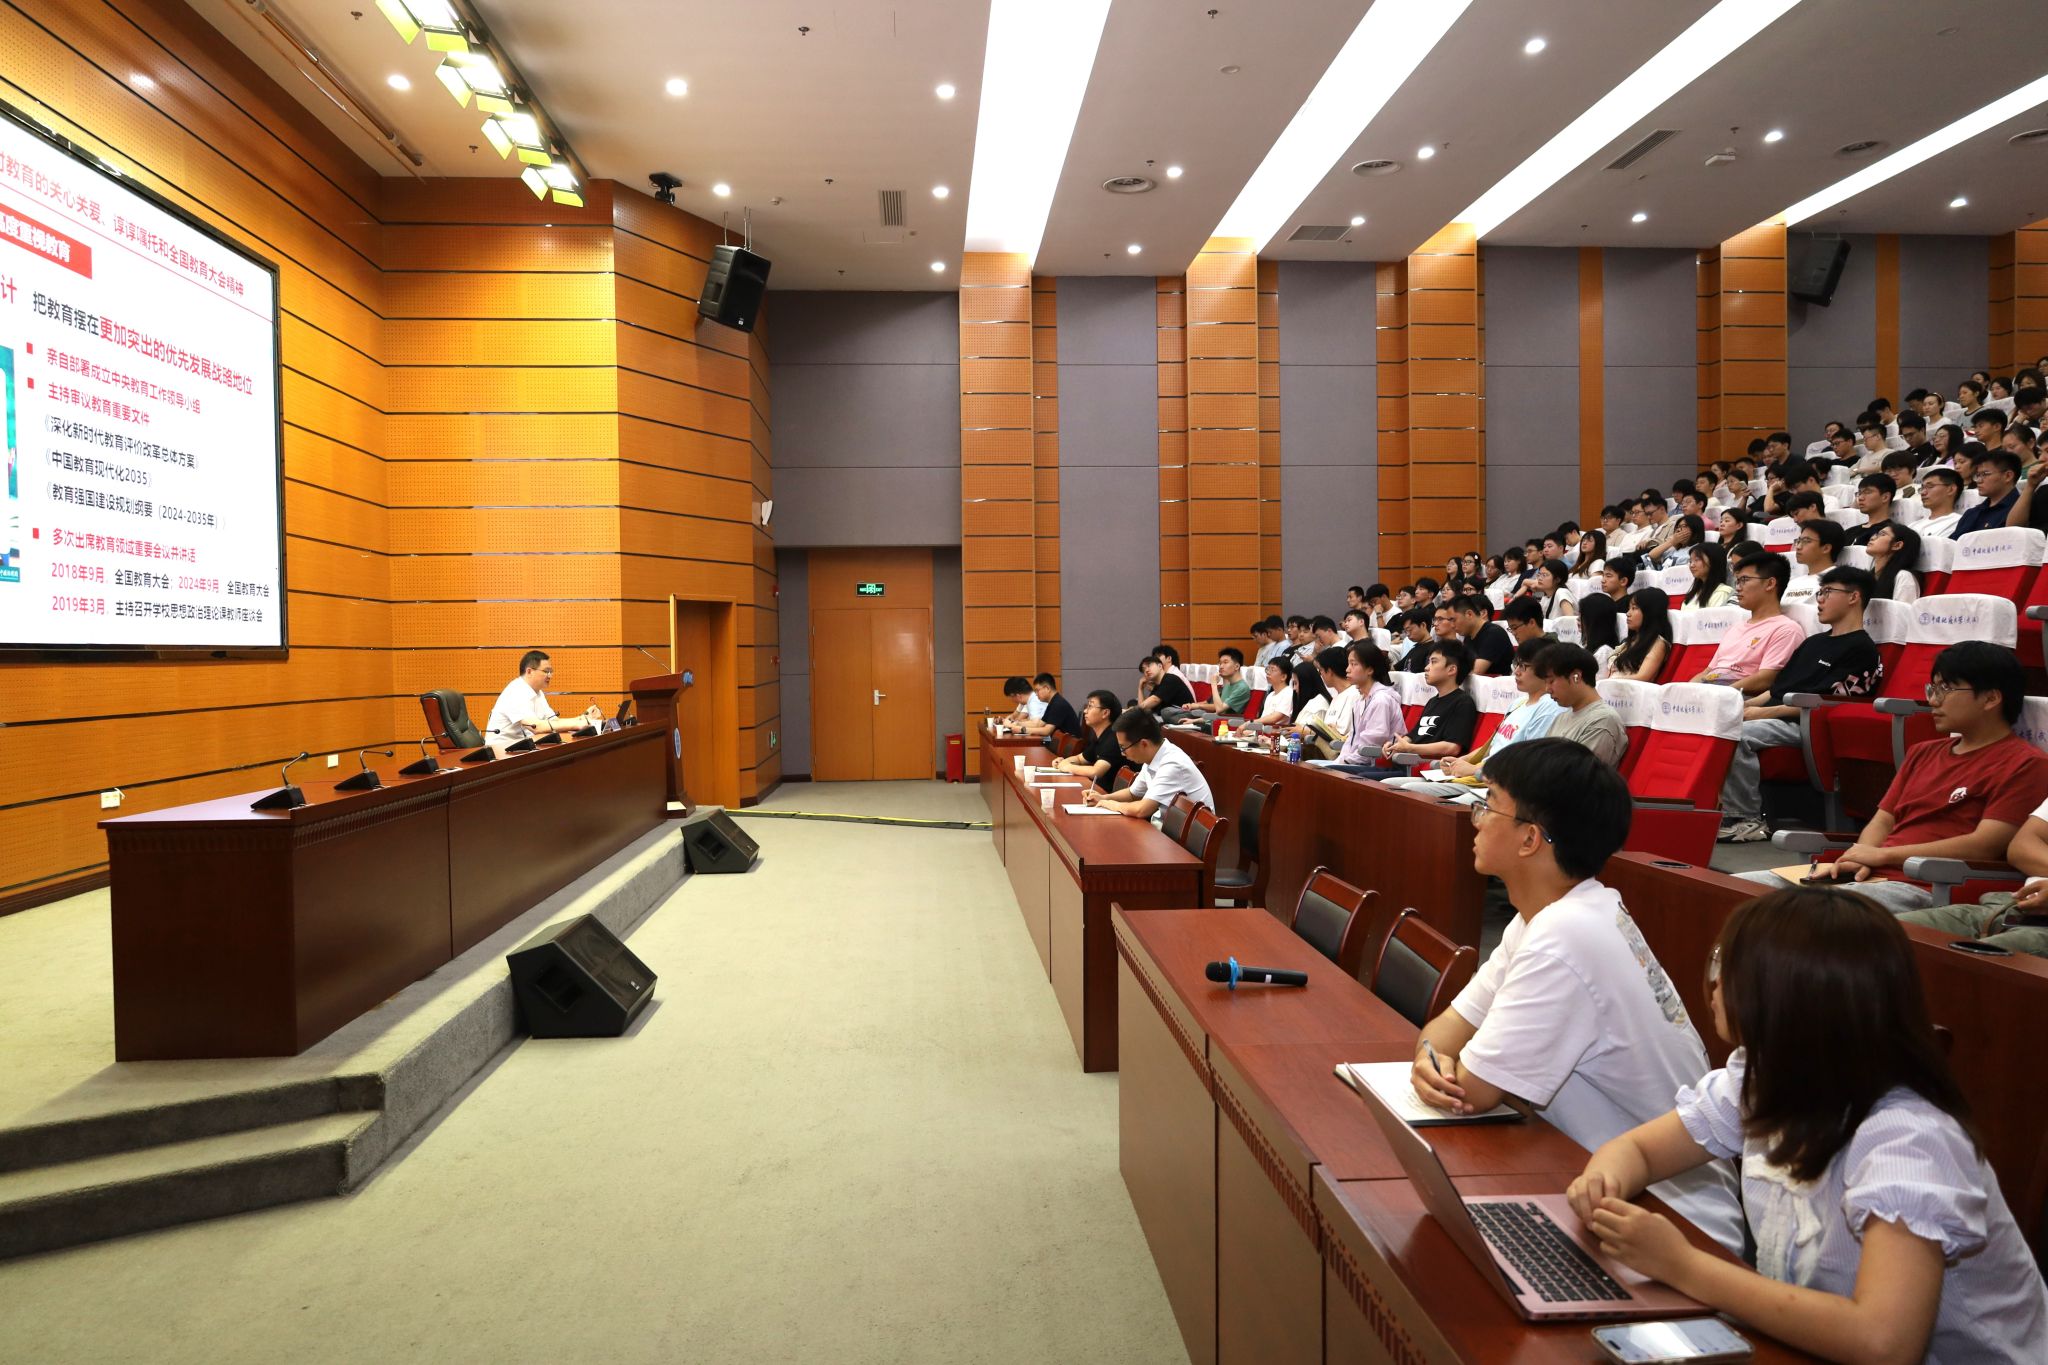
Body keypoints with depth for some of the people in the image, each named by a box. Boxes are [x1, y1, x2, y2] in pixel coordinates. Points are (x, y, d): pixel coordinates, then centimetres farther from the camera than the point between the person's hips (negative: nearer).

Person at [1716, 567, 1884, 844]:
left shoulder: (1861, 649, -2)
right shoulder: (1813, 642, 26)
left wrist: (1765, 712, -14)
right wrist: (1745, 706, 4)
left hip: (1805, 727, -8)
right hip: (1774, 718, 8)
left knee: (1737, 735, -32)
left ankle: (1747, 820, -22)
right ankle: (1716, 806, -17)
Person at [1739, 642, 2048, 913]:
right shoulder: (1922, 753, 26)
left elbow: (1985, 845, -10)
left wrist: (1882, 854, -8)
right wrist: (1859, 858, -2)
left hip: (1923, 888, -8)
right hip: (1868, 875, 8)